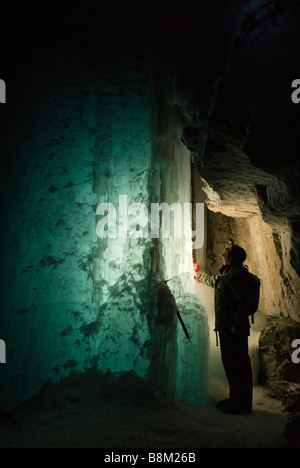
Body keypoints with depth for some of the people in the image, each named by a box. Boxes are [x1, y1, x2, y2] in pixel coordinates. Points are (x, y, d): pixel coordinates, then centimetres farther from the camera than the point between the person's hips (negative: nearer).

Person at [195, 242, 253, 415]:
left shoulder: (236, 275, -14)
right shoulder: (226, 274, 18)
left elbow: (244, 302, -21)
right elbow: (213, 280, 40)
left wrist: (236, 326, -23)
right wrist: (198, 276, 54)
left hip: (234, 330, -10)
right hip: (226, 328, 10)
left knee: (238, 365, -4)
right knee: (230, 363, 15)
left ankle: (241, 404, 5)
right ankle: (235, 399, 26)